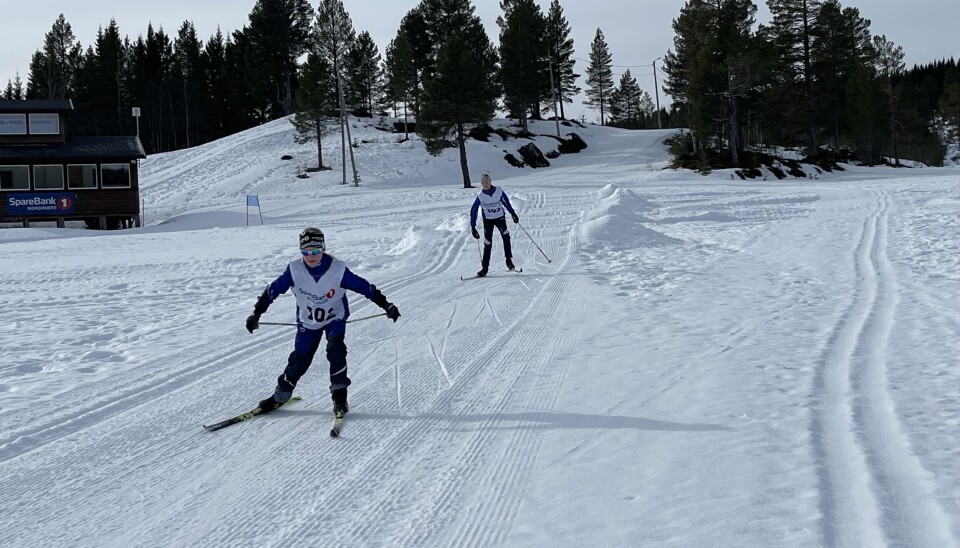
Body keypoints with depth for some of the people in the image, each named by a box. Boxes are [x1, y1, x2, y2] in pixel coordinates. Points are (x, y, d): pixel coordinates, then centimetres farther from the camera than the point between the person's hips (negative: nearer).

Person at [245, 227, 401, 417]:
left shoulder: (337, 269, -26)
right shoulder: (295, 270, -22)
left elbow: (363, 286, -19)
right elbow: (273, 290, -14)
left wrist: (386, 305, -18)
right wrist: (256, 313, -14)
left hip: (335, 318, -1)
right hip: (308, 321, 1)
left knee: (335, 350, -22)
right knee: (300, 358, 0)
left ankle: (339, 395, -11)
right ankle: (281, 395, 19)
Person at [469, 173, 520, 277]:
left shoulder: (499, 191, -9)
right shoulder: (480, 196, -10)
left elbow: (506, 202, 8)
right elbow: (473, 211, -5)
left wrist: (513, 213, 13)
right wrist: (473, 227, -8)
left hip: (500, 218, 0)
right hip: (488, 220, 0)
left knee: (505, 235, -23)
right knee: (487, 244, -5)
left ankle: (509, 260, -16)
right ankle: (485, 267, 5)